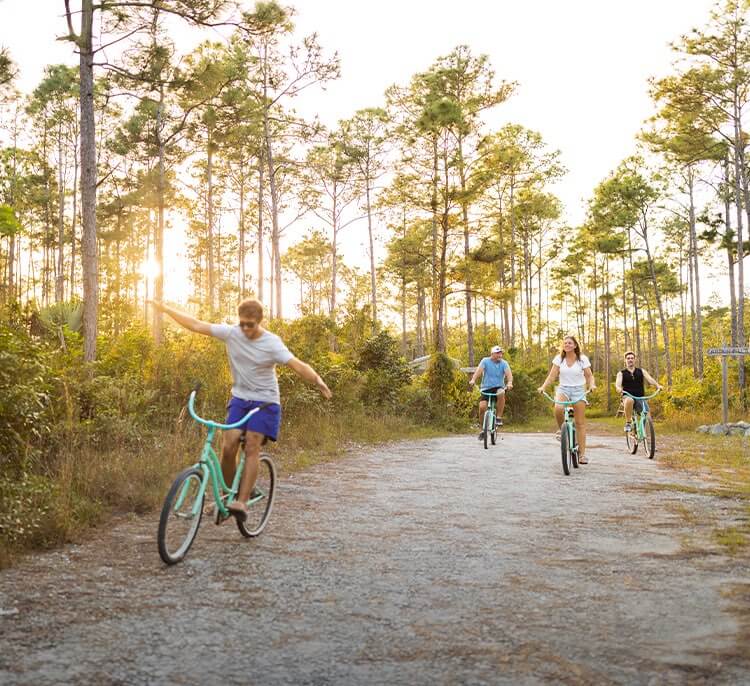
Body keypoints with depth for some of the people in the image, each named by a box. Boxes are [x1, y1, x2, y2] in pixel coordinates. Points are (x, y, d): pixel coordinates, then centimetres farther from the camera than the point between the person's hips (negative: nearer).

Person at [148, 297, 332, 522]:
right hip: (239, 399, 3)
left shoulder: (272, 343, -14)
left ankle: (242, 502, -17)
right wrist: (164, 308, 0)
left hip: (264, 402, -3)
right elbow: (196, 325, -1)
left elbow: (298, 365, -25)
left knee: (252, 447, -16)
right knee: (228, 447, -9)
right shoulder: (231, 333, -5)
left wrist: (318, 381, -43)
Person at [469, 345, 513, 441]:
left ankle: (499, 418, -20)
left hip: (499, 387, 0)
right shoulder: (485, 361, -2)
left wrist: (509, 383, -38)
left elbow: (508, 373, -16)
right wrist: (473, 380, -36)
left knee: (501, 393, -35)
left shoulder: (504, 363, 0)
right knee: (482, 407, -18)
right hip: (486, 388, 0)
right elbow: (479, 370, -17)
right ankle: (482, 429, 4)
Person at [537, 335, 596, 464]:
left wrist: (592, 385, -20)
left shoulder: (582, 359, -1)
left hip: (578, 390, -1)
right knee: (558, 409, -33)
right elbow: (552, 376, -1)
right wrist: (543, 387, -17)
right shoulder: (559, 358, 2)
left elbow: (589, 376, 2)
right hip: (563, 389, 1)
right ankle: (561, 429, -2)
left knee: (580, 423, -3)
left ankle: (582, 453, 1)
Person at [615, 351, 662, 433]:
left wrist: (658, 385, -25)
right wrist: (619, 388, -35)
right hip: (628, 397, -2)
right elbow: (618, 383, -10)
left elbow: (650, 379, -4)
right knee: (629, 400, -39)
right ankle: (628, 423, -25)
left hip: (640, 398, 2)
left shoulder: (641, 371, 13)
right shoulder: (621, 373, 8)